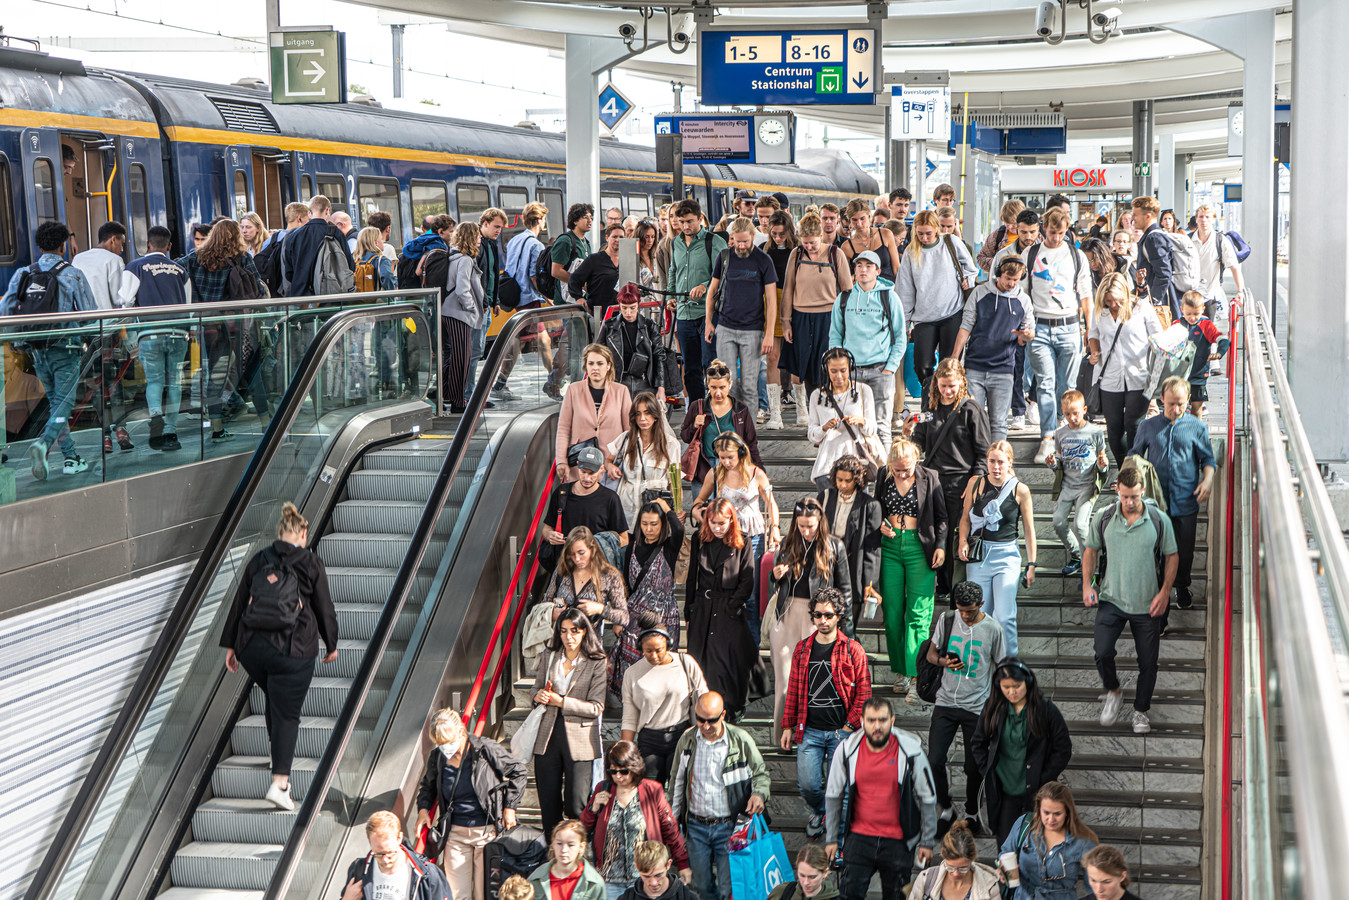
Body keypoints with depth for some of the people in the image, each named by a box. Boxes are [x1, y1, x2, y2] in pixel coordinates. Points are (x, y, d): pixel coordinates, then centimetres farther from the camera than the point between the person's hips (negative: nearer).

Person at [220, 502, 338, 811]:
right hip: (293, 649, -4)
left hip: (252, 647, 4)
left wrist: (230, 645, 18)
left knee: (275, 702, 25)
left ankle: (281, 764, 37)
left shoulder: (258, 560, 9)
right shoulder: (311, 563, -1)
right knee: (286, 713, -1)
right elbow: (324, 609, 4)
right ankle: (279, 783, -10)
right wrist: (331, 644, 18)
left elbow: (239, 603, 11)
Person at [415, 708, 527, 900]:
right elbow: (427, 785, 22)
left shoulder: (485, 749, -11)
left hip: (487, 832, -3)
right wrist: (423, 809, 4)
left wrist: (509, 807, -2)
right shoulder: (436, 758, 0)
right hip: (455, 832, 3)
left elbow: (519, 772, 0)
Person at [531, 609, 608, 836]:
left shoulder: (596, 662, -5)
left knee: (576, 805, -4)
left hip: (579, 738, -4)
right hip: (547, 735, 4)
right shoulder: (549, 655, 8)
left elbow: (595, 707, -9)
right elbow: (536, 688, 19)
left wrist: (560, 701, -15)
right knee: (548, 801, 8)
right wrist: (538, 696, -5)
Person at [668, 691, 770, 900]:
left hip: (729, 826, -3)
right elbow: (677, 782, 12)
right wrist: (673, 821, 13)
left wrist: (759, 794, -17)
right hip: (696, 826, 3)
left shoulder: (741, 740, -9)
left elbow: (761, 773, 5)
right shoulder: (687, 740, 0)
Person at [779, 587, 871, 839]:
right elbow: (793, 690, 13)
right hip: (809, 731, 2)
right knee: (808, 784, -2)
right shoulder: (802, 649, 7)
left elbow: (864, 691, -1)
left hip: (842, 731, -2)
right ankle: (817, 812, 31)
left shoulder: (852, 650, -2)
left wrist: (850, 726, -8)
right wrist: (787, 726, 11)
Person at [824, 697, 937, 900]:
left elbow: (928, 799, 1)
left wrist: (927, 841, 4)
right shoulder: (847, 749, -6)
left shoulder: (911, 751, -10)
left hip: (897, 840, -1)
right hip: (859, 835, 1)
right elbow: (833, 796, 6)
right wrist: (831, 838, 8)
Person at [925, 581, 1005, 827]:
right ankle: (945, 806, 19)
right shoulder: (946, 620, -1)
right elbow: (931, 654, 9)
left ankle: (971, 811, 30)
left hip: (977, 707, -2)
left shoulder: (993, 629, -7)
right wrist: (944, 661, -13)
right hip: (946, 702, 2)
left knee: (973, 766, 6)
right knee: (934, 760, -5)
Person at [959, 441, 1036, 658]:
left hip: (1007, 555, -2)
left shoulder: (1020, 490, -3)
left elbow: (1029, 529, 3)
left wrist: (1031, 564, 3)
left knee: (1004, 617, -10)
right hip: (978, 556, 2)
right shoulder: (976, 483, 3)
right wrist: (963, 541, -5)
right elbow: (966, 517, 14)